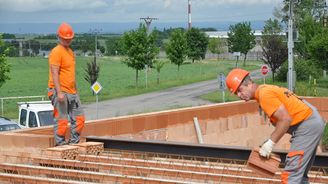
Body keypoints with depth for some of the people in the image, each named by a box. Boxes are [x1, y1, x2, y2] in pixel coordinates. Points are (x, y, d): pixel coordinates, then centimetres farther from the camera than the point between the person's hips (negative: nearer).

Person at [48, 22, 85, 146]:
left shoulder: (70, 51, 18)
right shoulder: (56, 52, -11)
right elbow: (54, 73, -18)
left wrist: (75, 90, 23)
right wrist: (59, 93, -25)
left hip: (71, 93, 9)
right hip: (60, 92, -9)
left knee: (79, 118, 8)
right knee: (62, 120, -6)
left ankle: (74, 141, 15)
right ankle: (60, 143, 0)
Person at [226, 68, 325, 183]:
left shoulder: (264, 94, -17)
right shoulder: (266, 89, 13)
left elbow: (286, 119, -24)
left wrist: (270, 143, -17)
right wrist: (270, 142, 9)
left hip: (307, 126, -11)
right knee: (299, 174, 18)